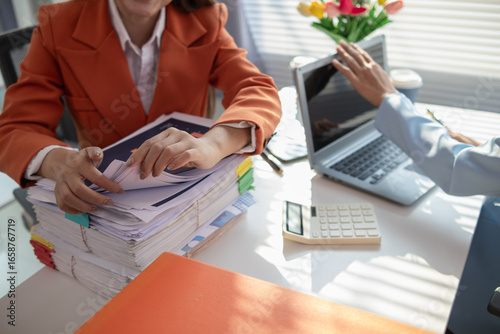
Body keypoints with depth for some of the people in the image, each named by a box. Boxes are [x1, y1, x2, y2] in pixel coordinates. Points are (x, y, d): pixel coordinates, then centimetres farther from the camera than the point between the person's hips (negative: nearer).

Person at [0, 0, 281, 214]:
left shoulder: (204, 24, -4)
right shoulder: (58, 27, -7)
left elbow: (260, 92, -15)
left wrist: (212, 145, -39)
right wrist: (60, 161, -37)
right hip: (106, 198, 1)